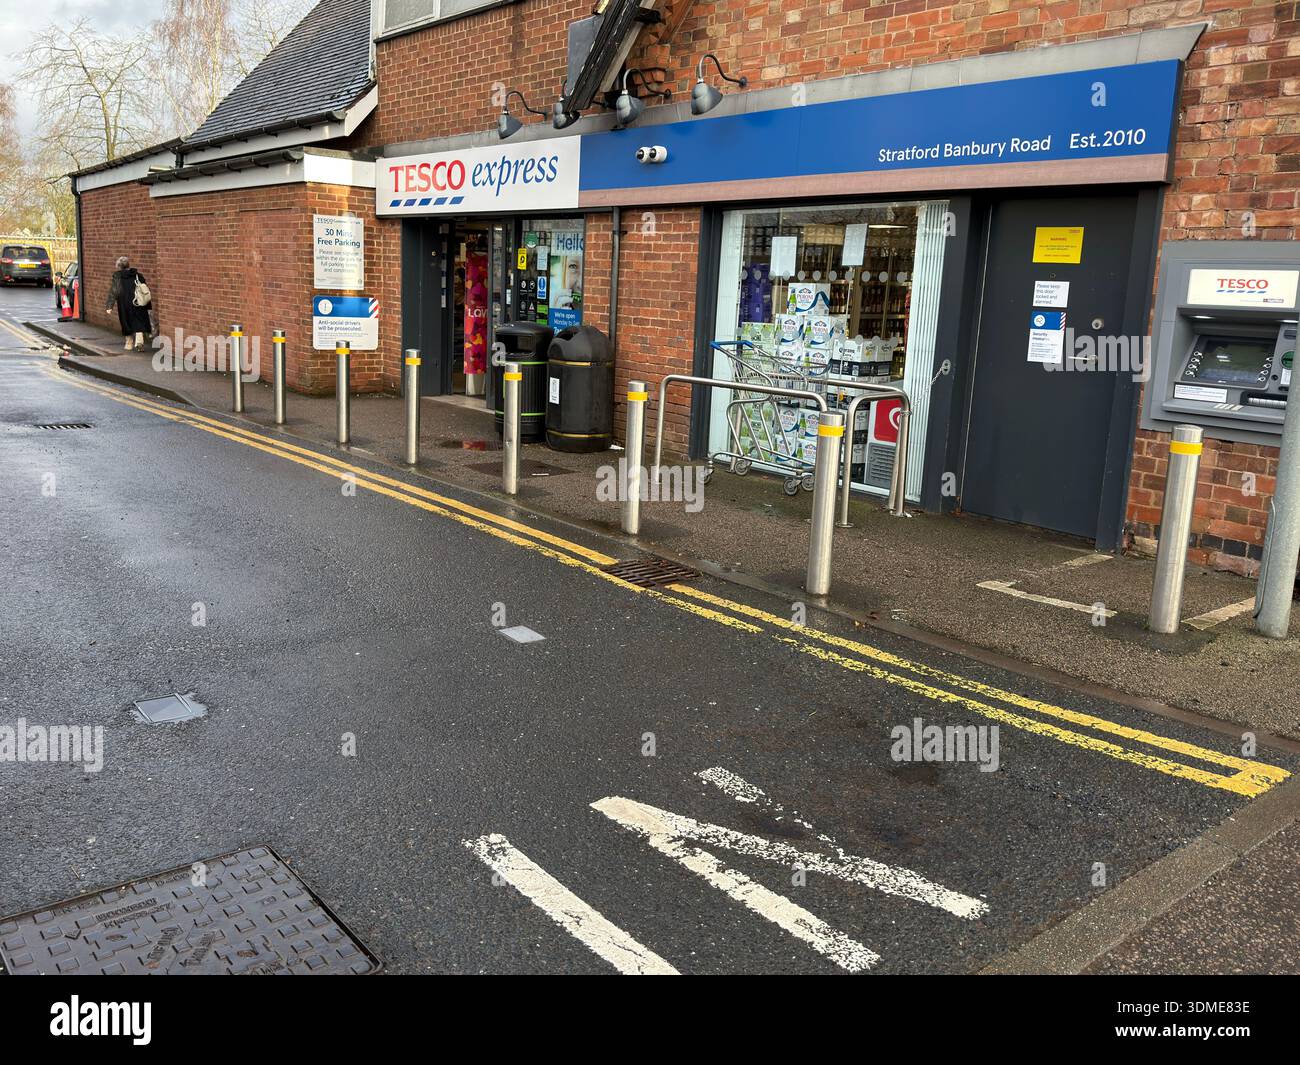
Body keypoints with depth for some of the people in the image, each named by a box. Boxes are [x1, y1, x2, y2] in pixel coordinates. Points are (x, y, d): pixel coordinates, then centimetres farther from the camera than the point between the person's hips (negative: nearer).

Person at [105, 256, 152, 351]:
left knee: (127, 324, 14)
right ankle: (139, 341, -19)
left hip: (125, 305, -1)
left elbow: (113, 292, -6)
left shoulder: (117, 276, -1)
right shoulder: (138, 275, 5)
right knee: (139, 323, 3)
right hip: (138, 303, 1)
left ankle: (130, 344, 22)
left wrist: (110, 306, -7)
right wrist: (149, 305, 14)